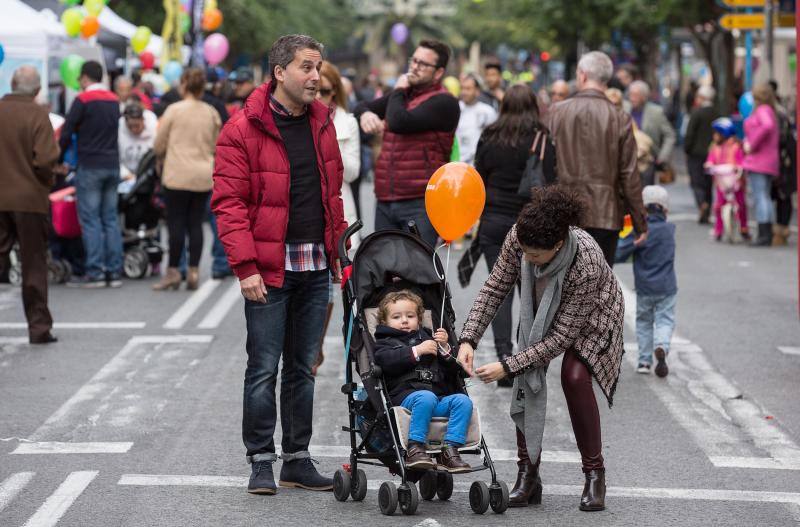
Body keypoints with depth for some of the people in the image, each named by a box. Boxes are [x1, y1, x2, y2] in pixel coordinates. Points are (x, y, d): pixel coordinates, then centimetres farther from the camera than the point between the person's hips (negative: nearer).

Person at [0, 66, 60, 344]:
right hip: (29, 198, -3)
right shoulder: (37, 115, -11)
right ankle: (39, 327, 10)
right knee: (34, 266, 6)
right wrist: (47, 181, 2)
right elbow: (46, 160, -18)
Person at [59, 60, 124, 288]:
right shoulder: (114, 100, 11)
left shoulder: (83, 100, -9)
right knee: (110, 219, 8)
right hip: (112, 166, 6)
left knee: (90, 220, -3)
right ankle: (114, 271, 6)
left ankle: (95, 273, -7)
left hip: (90, 167, -6)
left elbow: (66, 134, -7)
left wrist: (58, 159, 6)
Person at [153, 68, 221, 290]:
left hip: (178, 174, -4)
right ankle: (193, 271, 7)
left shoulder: (174, 110, -7)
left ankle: (173, 271, 2)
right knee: (195, 223, 8)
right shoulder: (212, 113, 5)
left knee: (176, 223, 0)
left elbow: (158, 146, 0)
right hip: (204, 176, 4)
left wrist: (165, 155, 20)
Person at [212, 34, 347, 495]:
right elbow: (229, 203, -11)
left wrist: (340, 249, 12)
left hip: (316, 266, 6)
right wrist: (246, 266, -17)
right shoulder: (244, 129, -9)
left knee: (303, 367, 11)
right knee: (264, 368, -1)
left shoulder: (321, 122, 11)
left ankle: (298, 460, 19)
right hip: (269, 268, -6)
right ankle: (261, 462, 7)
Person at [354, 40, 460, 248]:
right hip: (385, 202, 8)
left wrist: (398, 91, -2)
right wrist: (366, 113, -1)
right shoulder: (403, 95, 17)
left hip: (420, 204, -8)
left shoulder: (443, 102, -9)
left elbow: (400, 122, -21)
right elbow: (363, 106, 24)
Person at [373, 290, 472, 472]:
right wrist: (416, 351, -9)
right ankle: (414, 448, -37)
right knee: (426, 397, -36)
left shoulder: (427, 338, 31)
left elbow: (453, 369, 24)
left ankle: (450, 449, -26)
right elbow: (387, 361, -8)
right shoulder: (385, 342, 19)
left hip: (441, 397, 5)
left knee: (463, 400, -21)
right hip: (406, 395, -5)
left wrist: (444, 348, 7)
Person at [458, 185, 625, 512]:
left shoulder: (586, 263, -42)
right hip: (540, 313, 4)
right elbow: (494, 288, -18)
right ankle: (528, 475, -5)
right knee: (527, 377, -14)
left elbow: (563, 335, -35)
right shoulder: (518, 237, -31)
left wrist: (508, 367, -37)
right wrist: (468, 339, -30)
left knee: (574, 377, -25)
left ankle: (595, 475, -11)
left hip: (591, 317, -4)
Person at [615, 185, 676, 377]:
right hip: (667, 287, 1)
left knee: (644, 322, 14)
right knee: (665, 320, 2)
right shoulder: (670, 229, 0)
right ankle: (661, 346, -27)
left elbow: (619, 255, -14)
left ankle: (645, 360, 11)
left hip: (644, 288, -1)